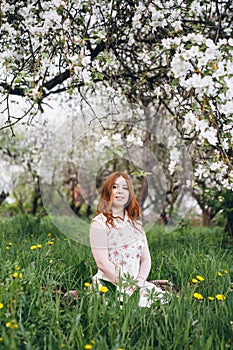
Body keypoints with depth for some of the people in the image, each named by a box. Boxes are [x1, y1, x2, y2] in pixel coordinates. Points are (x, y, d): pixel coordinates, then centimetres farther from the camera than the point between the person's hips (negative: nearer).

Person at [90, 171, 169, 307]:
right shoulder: (99, 223, -4)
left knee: (162, 297, -19)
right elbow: (102, 263, -11)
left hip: (137, 284, 6)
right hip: (109, 285, -5)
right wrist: (128, 285, -15)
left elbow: (146, 258, 12)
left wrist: (140, 281, -6)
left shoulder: (135, 222, 16)